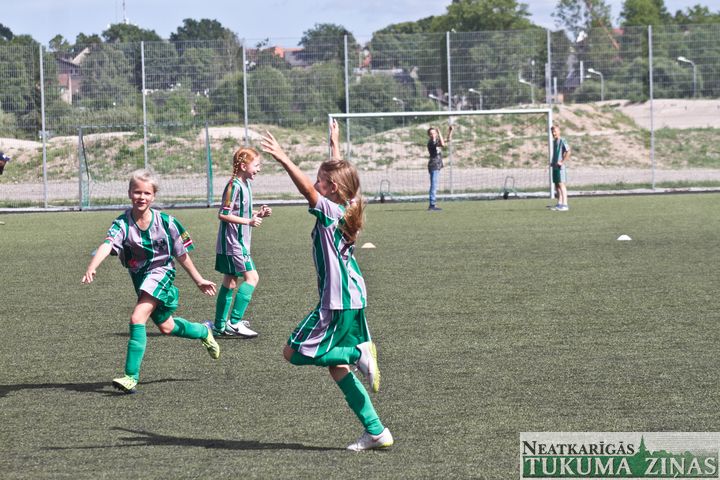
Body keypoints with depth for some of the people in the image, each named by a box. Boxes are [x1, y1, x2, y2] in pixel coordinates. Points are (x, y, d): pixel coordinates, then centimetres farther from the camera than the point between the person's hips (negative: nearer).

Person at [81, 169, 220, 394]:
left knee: (137, 319, -23)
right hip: (139, 275, 4)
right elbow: (107, 244, -34)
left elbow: (181, 254, -1)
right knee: (166, 326, 20)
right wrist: (92, 267, -53)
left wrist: (199, 280, 8)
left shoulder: (165, 222, -14)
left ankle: (131, 377, -21)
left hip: (161, 271, -4)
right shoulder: (122, 223, -15)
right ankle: (203, 332, 52)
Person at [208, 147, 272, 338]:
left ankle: (219, 325, 17)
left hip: (239, 242, 10)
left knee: (230, 281, 12)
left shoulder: (245, 185, 13)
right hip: (232, 243, -10)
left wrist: (258, 214, 7)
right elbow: (223, 214, -20)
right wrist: (249, 221, -22)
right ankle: (235, 322, -14)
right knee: (251, 276, -13)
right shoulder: (234, 186, -17)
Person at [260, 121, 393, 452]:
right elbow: (340, 173, 26)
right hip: (353, 298, 9)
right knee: (336, 365, 12)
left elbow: (307, 188, -30)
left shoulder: (329, 211, -14)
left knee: (294, 353, -3)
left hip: (337, 303, -9)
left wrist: (282, 159, -32)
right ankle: (376, 431, 9)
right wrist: (335, 145, 36)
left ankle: (359, 354, -9)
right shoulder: (345, 209, 9)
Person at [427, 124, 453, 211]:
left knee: (434, 186, 13)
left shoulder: (436, 141, 14)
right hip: (434, 166, -10)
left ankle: (433, 205, 18)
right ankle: (432, 205, -17)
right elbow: (442, 144, -28)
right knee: (434, 185, -13)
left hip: (436, 167, 10)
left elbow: (448, 140, 23)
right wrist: (440, 134, -20)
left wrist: (450, 132, 10)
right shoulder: (431, 142, -14)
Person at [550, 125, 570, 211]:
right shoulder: (554, 142, 17)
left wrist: (562, 162, -19)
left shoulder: (562, 141, -9)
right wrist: (552, 162, 15)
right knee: (557, 185, 9)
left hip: (560, 167, -9)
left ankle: (565, 205, -13)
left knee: (561, 184, -11)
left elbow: (568, 152, -17)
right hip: (554, 167, 9)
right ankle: (559, 204, 13)